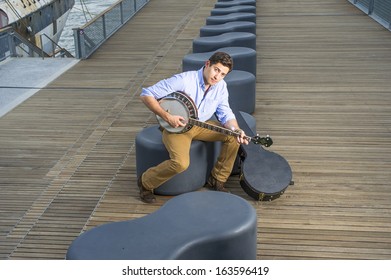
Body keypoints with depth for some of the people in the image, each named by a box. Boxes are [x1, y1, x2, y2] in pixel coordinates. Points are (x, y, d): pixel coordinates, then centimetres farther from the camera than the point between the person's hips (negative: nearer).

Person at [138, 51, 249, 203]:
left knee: (232, 136, -12)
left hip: (201, 125, 6)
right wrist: (167, 117, -29)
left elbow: (225, 114, -4)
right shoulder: (184, 80, -24)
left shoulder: (221, 86, -5)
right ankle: (145, 182, -2)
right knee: (181, 163, -31)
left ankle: (216, 180, 4)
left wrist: (236, 130, -25)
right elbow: (146, 94, -22)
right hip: (176, 127, -6)